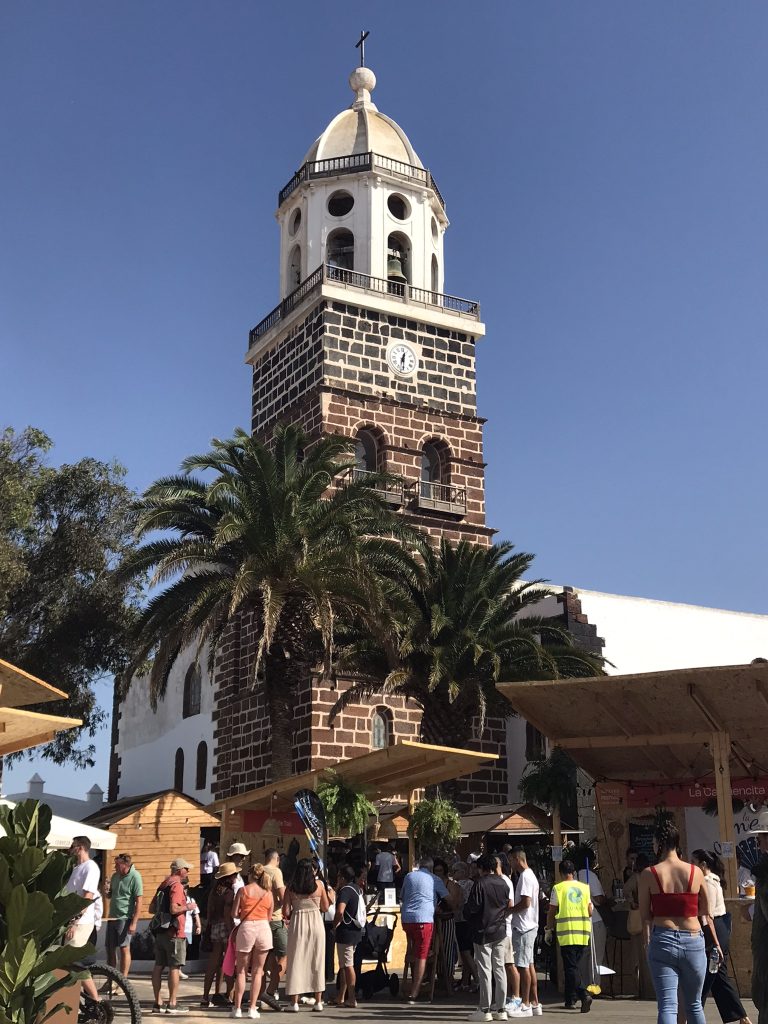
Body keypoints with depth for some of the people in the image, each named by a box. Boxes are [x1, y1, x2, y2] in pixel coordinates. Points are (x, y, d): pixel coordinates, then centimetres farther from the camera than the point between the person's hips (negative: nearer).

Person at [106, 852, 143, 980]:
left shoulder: (135, 877, -12)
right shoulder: (115, 876, 9)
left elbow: (139, 902, -14)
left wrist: (134, 922, -18)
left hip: (125, 918, -7)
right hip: (112, 917, 7)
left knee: (124, 949, -3)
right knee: (110, 949, 10)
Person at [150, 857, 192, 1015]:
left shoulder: (163, 884, 14)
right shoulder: (176, 885, -13)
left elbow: (151, 908, 18)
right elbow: (174, 908, -25)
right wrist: (187, 907, -9)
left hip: (160, 931, 9)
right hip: (173, 932, -9)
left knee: (158, 966, 9)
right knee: (175, 967, -3)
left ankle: (157, 1003, 14)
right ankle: (172, 1004, -3)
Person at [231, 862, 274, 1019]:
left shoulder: (243, 890, 1)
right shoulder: (268, 893, 9)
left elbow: (234, 914, -2)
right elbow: (269, 917, 12)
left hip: (246, 928, -2)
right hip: (264, 928, 2)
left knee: (241, 970, 10)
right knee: (257, 971, 9)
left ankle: (237, 1008, 10)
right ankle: (253, 1008, 7)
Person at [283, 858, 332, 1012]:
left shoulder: (291, 887, -2)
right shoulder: (319, 884, -1)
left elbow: (286, 911, -5)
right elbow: (325, 908, 5)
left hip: (297, 924, 0)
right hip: (316, 923, 1)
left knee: (296, 961, 6)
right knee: (317, 961, 9)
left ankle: (294, 1002, 5)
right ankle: (318, 1001, 11)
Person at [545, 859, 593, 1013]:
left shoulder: (558, 888, -2)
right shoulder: (584, 887, 7)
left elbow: (552, 912, -1)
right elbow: (590, 911, 7)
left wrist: (548, 930, 9)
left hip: (566, 932, -4)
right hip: (583, 932, 4)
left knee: (570, 967, -3)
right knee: (574, 965, 15)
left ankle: (584, 994, -21)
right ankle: (571, 999, 19)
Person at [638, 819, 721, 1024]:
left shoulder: (649, 874, -4)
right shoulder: (695, 872, 1)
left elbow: (645, 916, -1)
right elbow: (706, 914, 8)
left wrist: (648, 941, 11)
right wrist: (716, 944, 18)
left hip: (662, 940, -2)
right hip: (693, 941, 2)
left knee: (667, 1006, -2)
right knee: (694, 1005, 19)